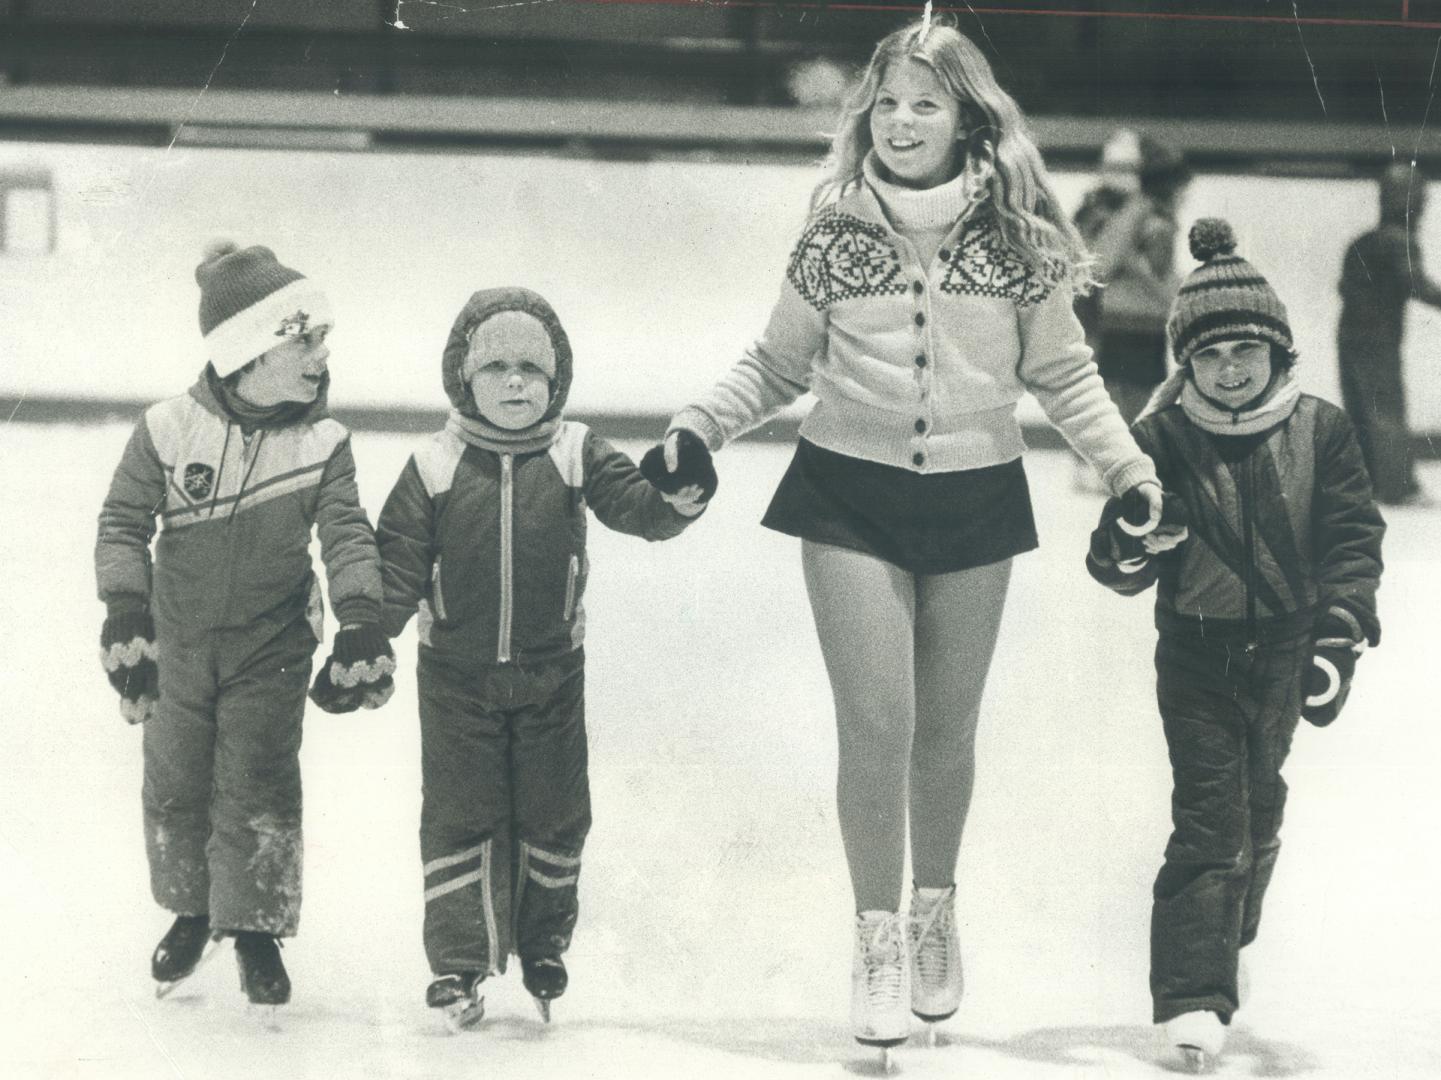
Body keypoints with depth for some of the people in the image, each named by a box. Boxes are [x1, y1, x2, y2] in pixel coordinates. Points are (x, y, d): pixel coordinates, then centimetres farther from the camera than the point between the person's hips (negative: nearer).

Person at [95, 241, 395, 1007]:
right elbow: (124, 521, -6)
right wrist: (125, 612, -15)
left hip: (271, 654, -1)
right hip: (178, 646, 1)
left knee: (257, 791, 1)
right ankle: (190, 909, 34)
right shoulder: (169, 431, -13)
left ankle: (256, 927, 18)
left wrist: (362, 620, -23)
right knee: (175, 784, 13)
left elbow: (346, 533, -11)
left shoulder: (322, 444, -10)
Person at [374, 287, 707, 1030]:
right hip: (457, 673, -1)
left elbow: (634, 505, -14)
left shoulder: (577, 458, -3)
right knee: (460, 815, 1)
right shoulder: (434, 469, -5)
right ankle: (458, 960, 8)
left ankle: (543, 942, 29)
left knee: (552, 814, 9)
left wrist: (677, 501, -35)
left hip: (550, 671, 1)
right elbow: (398, 565, -4)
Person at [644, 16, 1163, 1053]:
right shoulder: (836, 235, -3)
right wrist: (697, 429, -7)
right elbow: (779, 366, 6)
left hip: (975, 498, 1)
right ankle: (879, 941, 6)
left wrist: (1130, 466, -4)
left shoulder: (1016, 238, -4)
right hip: (852, 491, -1)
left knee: (947, 727, 11)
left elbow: (1063, 373, 4)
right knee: (877, 723, -7)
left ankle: (935, 914, 33)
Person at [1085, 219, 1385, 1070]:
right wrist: (1133, 547, -29)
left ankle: (1225, 945, 40)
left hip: (1284, 654, 2)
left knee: (1258, 814, 17)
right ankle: (1195, 998, -12)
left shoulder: (1319, 432, -5)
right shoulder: (1159, 440, -8)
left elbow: (1353, 537, -3)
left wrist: (1340, 637, -13)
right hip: (1197, 655, -2)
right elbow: (1117, 565, -5)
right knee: (1209, 818, -11)